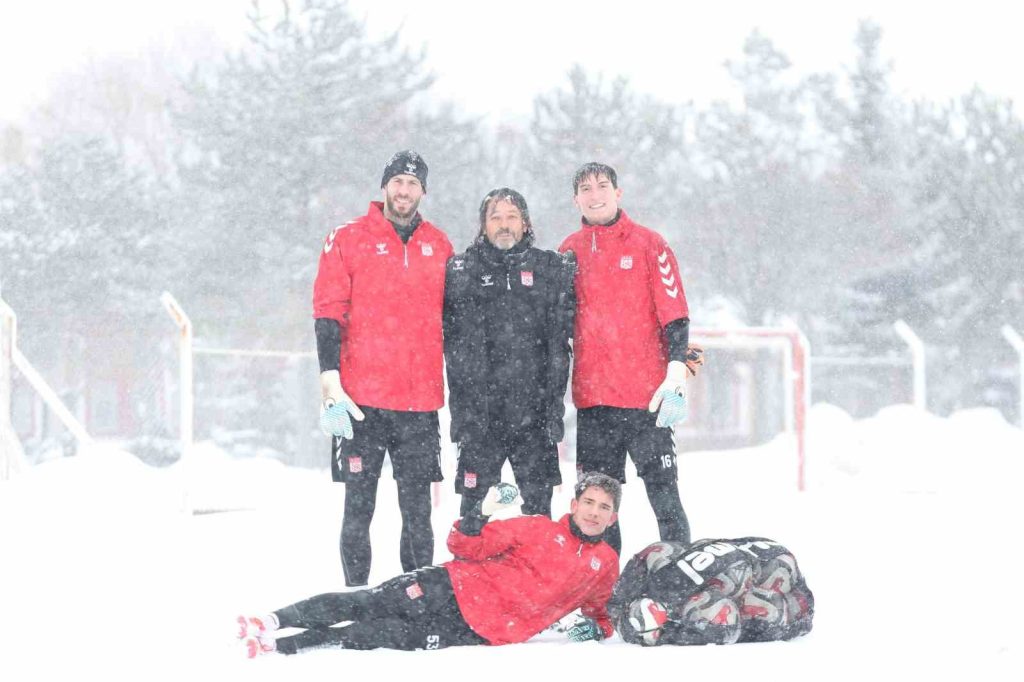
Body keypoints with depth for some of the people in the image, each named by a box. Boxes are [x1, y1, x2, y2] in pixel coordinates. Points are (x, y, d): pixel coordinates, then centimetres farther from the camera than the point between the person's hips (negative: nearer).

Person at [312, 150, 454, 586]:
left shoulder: (439, 246, 13)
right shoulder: (348, 239, 3)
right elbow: (328, 313, -1)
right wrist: (330, 376, -11)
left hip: (420, 402, 3)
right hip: (362, 399, -3)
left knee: (418, 511, 4)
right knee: (359, 506, 1)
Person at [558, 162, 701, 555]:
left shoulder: (648, 245, 1)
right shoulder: (570, 252, 12)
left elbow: (674, 313, -3)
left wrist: (676, 372, -14)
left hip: (646, 393, -4)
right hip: (592, 397, 4)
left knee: (662, 490, -3)